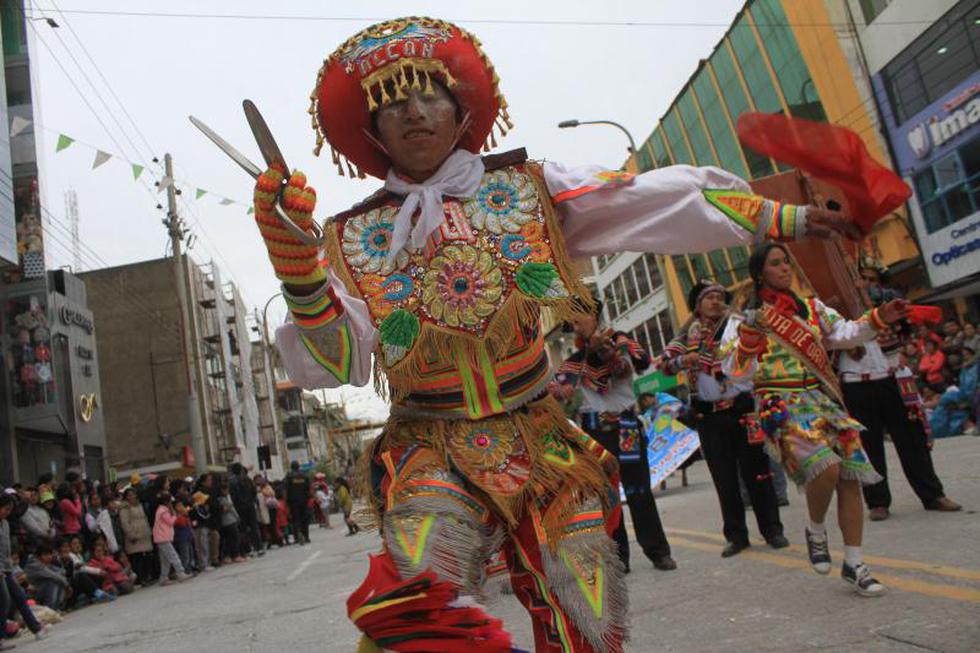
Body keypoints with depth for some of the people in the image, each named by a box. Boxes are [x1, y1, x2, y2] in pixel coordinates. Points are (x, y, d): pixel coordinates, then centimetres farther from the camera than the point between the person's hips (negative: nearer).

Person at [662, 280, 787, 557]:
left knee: (756, 471, 3)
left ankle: (772, 529, 16)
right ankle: (736, 535, 17)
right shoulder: (687, 336, 9)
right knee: (724, 478, 7)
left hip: (742, 408, -1)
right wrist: (684, 360, -18)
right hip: (708, 416, 2)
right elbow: (666, 363, 2)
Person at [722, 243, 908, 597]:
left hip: (823, 399, 6)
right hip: (782, 405, -5)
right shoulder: (746, 316, -1)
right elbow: (734, 370, -9)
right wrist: (750, 335, -23)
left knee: (850, 477, 1)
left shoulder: (812, 308, 15)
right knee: (825, 466, -27)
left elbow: (844, 333, 7)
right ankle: (815, 529, 3)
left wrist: (879, 319, -7)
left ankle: (853, 564, 16)